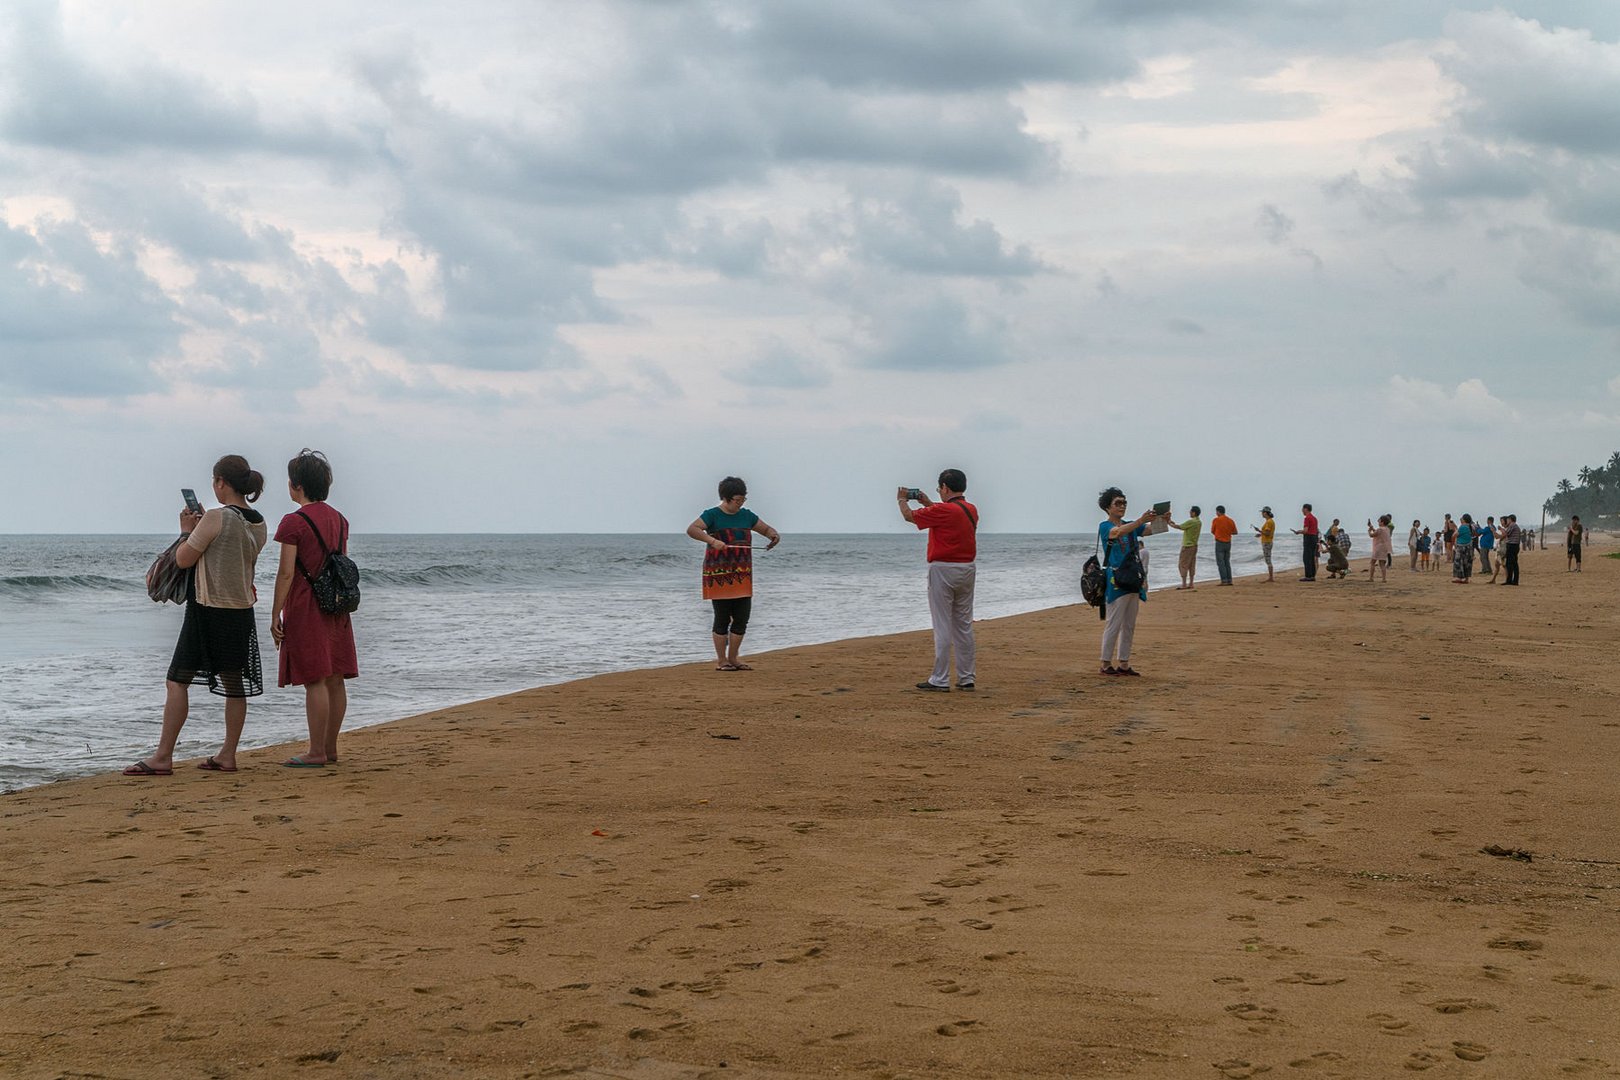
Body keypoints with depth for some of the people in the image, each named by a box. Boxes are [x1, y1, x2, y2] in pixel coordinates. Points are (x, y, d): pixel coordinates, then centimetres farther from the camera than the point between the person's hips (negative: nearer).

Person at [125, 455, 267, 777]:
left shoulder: (215, 518, -15)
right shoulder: (258, 524, 7)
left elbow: (183, 559, -10)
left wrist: (187, 531, 8)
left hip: (207, 609, -7)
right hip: (242, 610, 7)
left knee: (178, 680, -2)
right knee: (234, 683, 11)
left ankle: (162, 757, -4)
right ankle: (227, 755, 14)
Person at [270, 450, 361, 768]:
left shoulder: (294, 522, -12)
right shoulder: (338, 519, 11)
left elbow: (286, 573, -14)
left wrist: (275, 615, -10)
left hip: (305, 608, -8)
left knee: (315, 681, -6)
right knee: (335, 679, 9)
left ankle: (316, 752, -4)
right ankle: (331, 748, 16)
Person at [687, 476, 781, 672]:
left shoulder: (746, 516, 12)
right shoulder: (712, 515, -6)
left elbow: (766, 529, 20)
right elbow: (691, 529, -20)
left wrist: (774, 535, -5)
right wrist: (712, 541, -34)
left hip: (742, 575, 6)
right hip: (719, 574, -6)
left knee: (742, 616, 4)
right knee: (723, 617, -4)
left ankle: (732, 658, 15)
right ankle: (721, 661, 5)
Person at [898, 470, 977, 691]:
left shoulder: (943, 511, -17)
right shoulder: (971, 510, 7)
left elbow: (910, 516, -5)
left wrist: (903, 500, 14)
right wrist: (928, 503, 33)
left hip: (943, 571, -7)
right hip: (967, 570, 7)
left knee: (942, 627, -5)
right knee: (964, 626, 11)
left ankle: (940, 680, -4)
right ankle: (966, 678, 13)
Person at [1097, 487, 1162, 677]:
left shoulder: (1130, 526, 15)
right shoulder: (1105, 527, -4)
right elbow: (1119, 532, -26)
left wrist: (1163, 521, -20)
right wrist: (1141, 520, -38)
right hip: (1116, 581, -7)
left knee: (1129, 626, 9)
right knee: (1113, 625, -6)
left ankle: (1123, 664, 14)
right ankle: (1106, 665, -1)